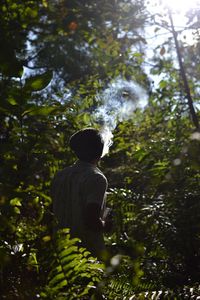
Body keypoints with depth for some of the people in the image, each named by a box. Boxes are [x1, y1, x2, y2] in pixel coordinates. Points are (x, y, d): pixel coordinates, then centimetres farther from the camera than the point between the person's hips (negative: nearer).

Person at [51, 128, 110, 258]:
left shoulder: (60, 175, 4)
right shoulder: (97, 179, -17)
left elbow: (53, 212, 10)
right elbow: (91, 220, -24)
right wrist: (106, 225, -4)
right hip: (89, 251, -6)